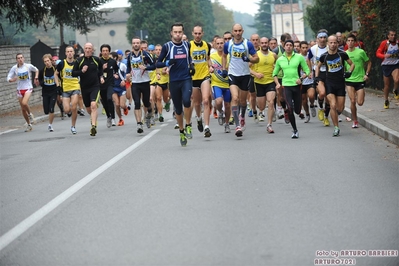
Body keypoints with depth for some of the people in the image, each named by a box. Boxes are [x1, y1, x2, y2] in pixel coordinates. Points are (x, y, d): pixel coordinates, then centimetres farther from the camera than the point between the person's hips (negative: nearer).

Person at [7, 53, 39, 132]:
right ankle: (28, 124, 24)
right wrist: (12, 80, -24)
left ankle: (30, 114, 0)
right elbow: (8, 78, -3)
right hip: (19, 89, 3)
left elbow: (36, 70, 15)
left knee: (24, 103, -29)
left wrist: (36, 78, 6)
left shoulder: (28, 66, -6)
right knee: (23, 109, 7)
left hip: (28, 88, -3)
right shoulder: (14, 68, -5)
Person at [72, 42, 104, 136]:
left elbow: (101, 68, 22)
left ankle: (93, 126, -25)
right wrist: (82, 71, -17)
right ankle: (94, 118, 45)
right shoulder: (79, 61, -2)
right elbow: (73, 73, -1)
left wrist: (101, 76, 7)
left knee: (93, 105, -22)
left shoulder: (96, 60, 1)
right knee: (88, 109, 13)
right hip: (84, 88, 2)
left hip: (95, 86, -2)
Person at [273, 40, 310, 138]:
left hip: (297, 85, 0)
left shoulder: (299, 57, 1)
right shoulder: (280, 59, 7)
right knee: (290, 108, -16)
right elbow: (275, 73, 18)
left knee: (297, 111, 3)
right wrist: (277, 83, 3)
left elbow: (307, 71, 5)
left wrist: (301, 78, -13)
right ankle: (295, 130, -3)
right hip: (286, 86, 0)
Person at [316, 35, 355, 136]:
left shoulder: (342, 54, -4)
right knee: (333, 105, -16)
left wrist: (349, 72, -8)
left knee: (340, 109, 1)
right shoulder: (324, 56, -1)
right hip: (329, 83, 0)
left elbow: (352, 64, 9)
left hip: (340, 83, 1)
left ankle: (335, 112, 38)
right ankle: (336, 128, -5)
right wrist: (316, 77, 5)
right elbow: (318, 66, 18)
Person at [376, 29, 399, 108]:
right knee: (387, 85, 8)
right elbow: (378, 53, -4)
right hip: (386, 65, 0)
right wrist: (385, 56, -22)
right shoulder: (384, 43, -6)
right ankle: (386, 101, 27)